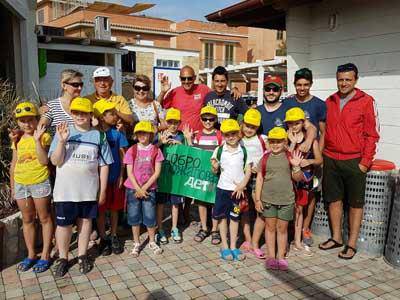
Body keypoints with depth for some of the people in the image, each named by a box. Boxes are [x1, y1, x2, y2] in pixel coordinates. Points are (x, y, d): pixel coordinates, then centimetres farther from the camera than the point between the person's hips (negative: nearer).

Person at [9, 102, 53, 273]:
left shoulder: (44, 136, -7)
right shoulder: (17, 140, 8)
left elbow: (44, 161, -17)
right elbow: (14, 164, 13)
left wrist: (37, 140, -21)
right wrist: (12, 186, 13)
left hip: (40, 183, -5)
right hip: (20, 185, 5)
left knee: (44, 219, 5)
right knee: (27, 220, 14)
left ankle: (45, 256, 14)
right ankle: (31, 255, 26)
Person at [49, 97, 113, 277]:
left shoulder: (98, 136, -1)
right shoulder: (63, 132, -3)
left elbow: (104, 165, 2)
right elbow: (55, 161, -8)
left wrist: (102, 190, 1)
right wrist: (62, 141, -22)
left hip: (89, 190, 1)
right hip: (65, 190, -1)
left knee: (85, 221, 13)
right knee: (63, 224, 8)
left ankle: (82, 255, 30)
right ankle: (63, 258, 27)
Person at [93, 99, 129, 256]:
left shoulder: (117, 132, -2)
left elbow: (122, 155, 1)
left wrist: (121, 176, -3)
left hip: (115, 177, 2)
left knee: (114, 209, 12)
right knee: (101, 210, 9)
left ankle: (114, 237, 28)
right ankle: (103, 238, 24)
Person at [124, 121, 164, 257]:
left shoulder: (156, 150, -3)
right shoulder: (132, 150, -1)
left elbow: (157, 172, -6)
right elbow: (129, 172, -4)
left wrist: (144, 188, -12)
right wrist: (138, 189, -12)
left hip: (149, 189, -1)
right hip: (133, 189, 1)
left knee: (150, 216, 4)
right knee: (134, 216, 8)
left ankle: (152, 242, 24)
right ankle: (136, 243, 23)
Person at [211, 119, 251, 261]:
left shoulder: (243, 151, -2)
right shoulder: (219, 150, -3)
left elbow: (248, 171, 0)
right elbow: (215, 171, 2)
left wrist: (242, 186, -11)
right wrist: (214, 167, -21)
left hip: (238, 189, 0)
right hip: (223, 188, 0)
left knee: (235, 217, 10)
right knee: (222, 217, 7)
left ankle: (233, 247, 20)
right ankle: (225, 246, 19)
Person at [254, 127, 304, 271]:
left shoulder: (289, 157, -1)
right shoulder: (265, 158, 0)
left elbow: (297, 178, 2)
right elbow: (259, 179, 2)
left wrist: (296, 166, -17)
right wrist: (257, 199, -1)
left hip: (286, 199, 0)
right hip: (268, 199, 1)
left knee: (282, 228, 9)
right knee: (270, 227, 9)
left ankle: (281, 257, 21)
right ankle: (271, 256, 19)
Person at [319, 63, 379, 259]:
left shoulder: (366, 101, -4)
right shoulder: (329, 102, 8)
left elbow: (371, 134, -5)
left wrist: (365, 162, -9)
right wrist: (320, 155, 7)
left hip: (354, 160, -4)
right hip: (330, 160, 4)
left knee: (355, 203, 6)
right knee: (334, 199, 12)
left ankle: (352, 243, 17)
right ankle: (336, 238, 26)